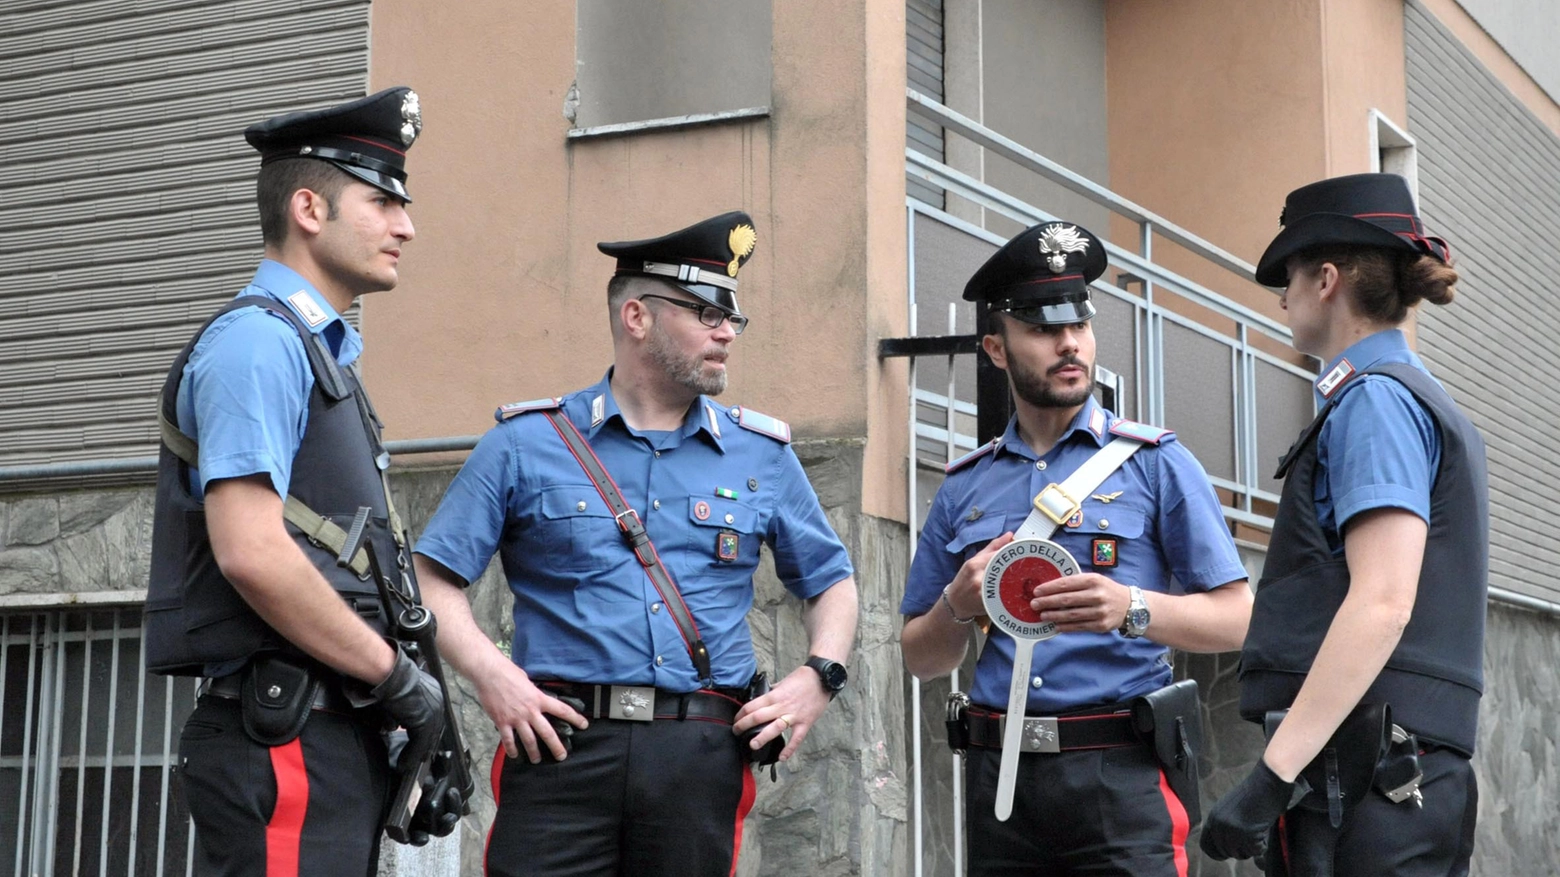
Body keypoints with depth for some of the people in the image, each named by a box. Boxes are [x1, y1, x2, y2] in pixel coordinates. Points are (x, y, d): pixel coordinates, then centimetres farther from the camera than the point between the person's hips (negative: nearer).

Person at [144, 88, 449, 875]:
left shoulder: (322, 352, 20)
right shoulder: (258, 343, -10)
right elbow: (250, 553, -21)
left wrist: (405, 696, 12)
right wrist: (396, 676, -13)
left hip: (336, 740, 9)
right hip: (286, 741, -9)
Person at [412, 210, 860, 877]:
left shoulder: (763, 454, 14)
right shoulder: (527, 443, 6)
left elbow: (831, 583, 21)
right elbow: (435, 576, 3)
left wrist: (820, 674, 3)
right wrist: (488, 670, -12)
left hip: (704, 758, 3)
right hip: (561, 744, -2)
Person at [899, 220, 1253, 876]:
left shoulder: (1155, 464, 3)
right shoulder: (964, 487, 12)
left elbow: (1236, 619, -3)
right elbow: (921, 660, 15)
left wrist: (1131, 608, -20)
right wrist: (957, 606, -6)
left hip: (1121, 774, -3)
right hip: (999, 774, 3)